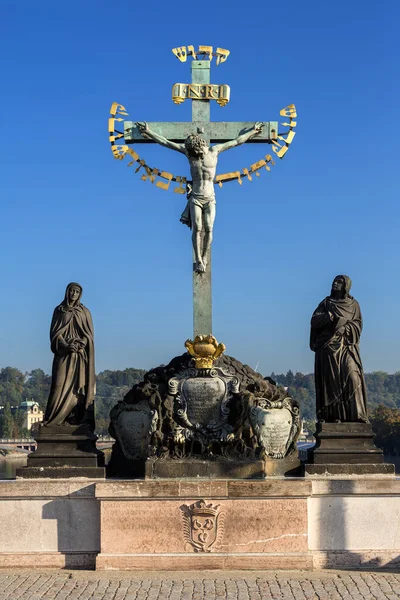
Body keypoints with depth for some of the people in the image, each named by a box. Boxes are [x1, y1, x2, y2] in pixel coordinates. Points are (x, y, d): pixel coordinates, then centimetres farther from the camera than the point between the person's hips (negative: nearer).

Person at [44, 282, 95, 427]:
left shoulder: (85, 312, 10)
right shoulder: (59, 310, 8)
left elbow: (89, 334, 4)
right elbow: (55, 333, 2)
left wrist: (79, 345, -14)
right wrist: (66, 346, -15)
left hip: (81, 354, 1)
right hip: (64, 353, -1)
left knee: (80, 385, -6)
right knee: (61, 384, -8)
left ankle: (79, 419, -8)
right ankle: (55, 419, -8)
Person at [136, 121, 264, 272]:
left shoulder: (214, 150, 0)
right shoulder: (188, 151, -1)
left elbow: (237, 141, 7)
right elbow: (165, 142, 0)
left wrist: (253, 131, 10)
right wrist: (148, 132, 0)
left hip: (210, 199, 0)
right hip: (195, 198, 0)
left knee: (208, 229, -12)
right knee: (197, 228, -14)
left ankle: (204, 257, 3)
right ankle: (198, 261, -8)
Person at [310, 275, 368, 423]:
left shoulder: (354, 305, 13)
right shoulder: (326, 303, 13)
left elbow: (358, 325, 3)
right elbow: (314, 320, -1)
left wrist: (344, 327, -14)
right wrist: (328, 317, -20)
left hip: (347, 347, 0)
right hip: (328, 347, 0)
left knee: (352, 376, -15)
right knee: (330, 380, -6)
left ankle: (356, 415, -18)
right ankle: (332, 416, -7)